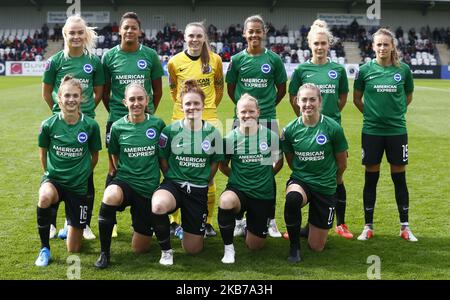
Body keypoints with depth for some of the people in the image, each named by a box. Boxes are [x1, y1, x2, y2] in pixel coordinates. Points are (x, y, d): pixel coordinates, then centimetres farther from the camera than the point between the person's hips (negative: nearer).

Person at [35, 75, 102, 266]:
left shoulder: (90, 125, -10)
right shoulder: (48, 125, -9)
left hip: (78, 185, 0)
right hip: (53, 179, 0)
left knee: (74, 250, 4)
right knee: (45, 198, -41)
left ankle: (71, 220, 40)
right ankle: (44, 249, -17)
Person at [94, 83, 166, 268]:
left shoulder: (157, 124, -3)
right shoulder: (117, 127, -4)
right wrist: (126, 173, 9)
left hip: (149, 187, 1)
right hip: (124, 181, 0)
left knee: (139, 249, 5)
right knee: (110, 197, -40)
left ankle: (142, 223, 41)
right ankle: (105, 252, -19)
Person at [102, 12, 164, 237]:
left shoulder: (150, 56, 1)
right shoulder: (109, 56, 1)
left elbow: (157, 90, 9)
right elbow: (105, 91, 9)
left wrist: (149, 112, 10)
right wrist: (114, 111, 8)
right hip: (117, 120, 0)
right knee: (115, 168, 4)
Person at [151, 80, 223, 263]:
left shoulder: (213, 133, 0)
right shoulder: (170, 130, -4)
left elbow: (215, 162, 9)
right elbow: (163, 159, 5)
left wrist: (202, 183, 6)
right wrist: (173, 180, 1)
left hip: (199, 189, 1)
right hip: (173, 183, -1)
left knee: (193, 249, 3)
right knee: (158, 205, -41)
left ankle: (194, 226, 42)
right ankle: (166, 250, -12)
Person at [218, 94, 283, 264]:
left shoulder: (270, 136, -5)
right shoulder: (230, 138, -6)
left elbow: (279, 162, 11)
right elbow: (222, 165, 8)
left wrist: (265, 176, 9)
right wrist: (236, 177, 1)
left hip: (264, 194, 1)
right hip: (238, 189, -1)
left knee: (254, 246, 5)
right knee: (226, 202, -39)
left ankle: (252, 225, 42)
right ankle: (228, 248, -16)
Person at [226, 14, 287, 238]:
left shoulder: (274, 59, 3)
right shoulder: (237, 60, 4)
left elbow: (281, 89, 11)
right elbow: (230, 89, 13)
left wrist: (267, 106, 8)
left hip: (267, 120, -1)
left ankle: (271, 220, 12)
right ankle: (239, 220, 14)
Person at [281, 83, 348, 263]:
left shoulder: (333, 128, -13)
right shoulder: (290, 130, -8)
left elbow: (342, 162, 3)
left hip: (325, 187, 0)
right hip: (300, 181, 0)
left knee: (316, 247, 3)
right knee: (292, 198, -40)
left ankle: (315, 225, 41)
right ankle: (294, 246, -15)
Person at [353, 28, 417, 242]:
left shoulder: (403, 70, -1)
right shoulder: (365, 70, -3)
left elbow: (408, 96, 14)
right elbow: (357, 98, 9)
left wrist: (395, 112, 12)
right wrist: (372, 113, 7)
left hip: (397, 130, 1)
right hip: (371, 131, 0)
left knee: (399, 178, 7)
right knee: (371, 179, 6)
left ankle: (404, 226, 18)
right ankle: (368, 226, 17)